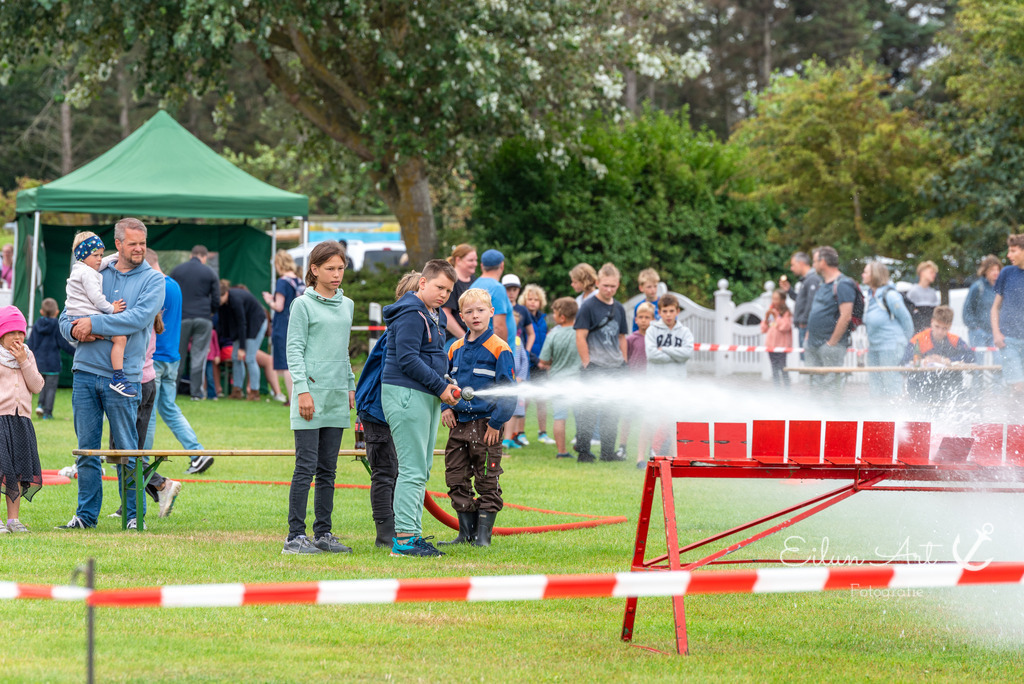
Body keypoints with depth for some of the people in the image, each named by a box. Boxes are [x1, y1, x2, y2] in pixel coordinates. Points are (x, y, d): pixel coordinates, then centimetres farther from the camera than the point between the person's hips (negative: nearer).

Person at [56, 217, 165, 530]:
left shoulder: (152, 280, 1)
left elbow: (138, 318, -15)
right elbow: (66, 316, 15)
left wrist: (94, 323, -15)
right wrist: (74, 329, -8)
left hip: (123, 375, -3)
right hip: (85, 371, 3)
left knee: (126, 450, -1)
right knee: (86, 448, 6)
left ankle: (135, 514, 8)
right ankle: (86, 513, 13)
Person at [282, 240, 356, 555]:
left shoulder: (347, 305, 15)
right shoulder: (303, 305, -3)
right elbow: (294, 349, -6)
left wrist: (351, 386, 19)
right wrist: (302, 390, -13)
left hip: (337, 398, 6)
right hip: (312, 392, -6)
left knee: (328, 469, 8)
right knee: (306, 466, -8)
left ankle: (323, 533, 13)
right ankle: (296, 536, -7)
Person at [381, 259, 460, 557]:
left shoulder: (434, 316, 19)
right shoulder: (411, 315, -13)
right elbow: (408, 360, -20)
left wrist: (446, 386, 8)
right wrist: (441, 387, -16)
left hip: (427, 398, 10)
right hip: (406, 395, -10)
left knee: (421, 471, 11)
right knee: (413, 470, -12)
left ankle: (412, 534, 15)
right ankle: (404, 538, -13)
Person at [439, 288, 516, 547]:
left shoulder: (499, 349, -7)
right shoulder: (455, 349, 10)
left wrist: (496, 422, -12)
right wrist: (446, 408, 4)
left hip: (486, 424, -6)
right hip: (459, 423, 6)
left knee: (487, 481, 1)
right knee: (457, 479, 7)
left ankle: (483, 533, 6)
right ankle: (466, 532, 16)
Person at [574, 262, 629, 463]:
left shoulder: (618, 308, 13)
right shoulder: (588, 306, -6)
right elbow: (580, 337, -8)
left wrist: (624, 363, 15)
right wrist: (587, 364, -12)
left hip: (615, 368, 6)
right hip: (595, 368, -6)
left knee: (611, 411, 9)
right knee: (589, 409, -7)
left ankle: (608, 452, 17)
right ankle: (583, 452, -2)